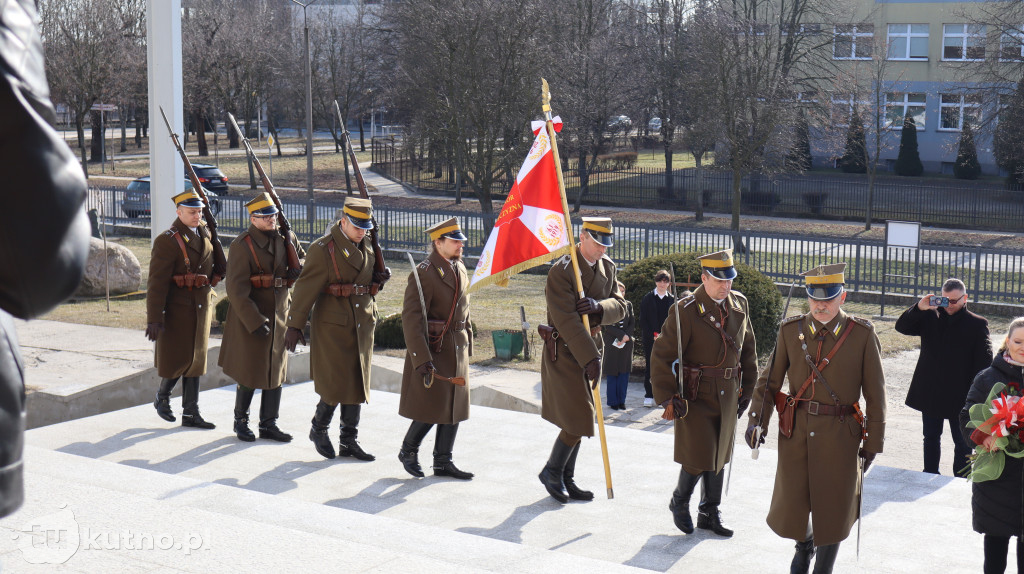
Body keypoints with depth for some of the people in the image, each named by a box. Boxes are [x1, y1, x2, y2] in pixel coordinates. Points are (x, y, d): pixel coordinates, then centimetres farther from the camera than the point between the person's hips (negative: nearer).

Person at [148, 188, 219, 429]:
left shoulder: (205, 233, 6)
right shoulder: (167, 241, -15)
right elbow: (156, 282, -18)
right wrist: (154, 318, -21)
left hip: (202, 307, 7)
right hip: (177, 308, -7)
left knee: (195, 359, 9)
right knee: (177, 360, 2)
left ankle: (190, 414, 15)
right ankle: (162, 397, 29)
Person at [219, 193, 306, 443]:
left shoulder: (286, 239, 4)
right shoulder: (241, 245, -13)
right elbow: (236, 288, -18)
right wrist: (254, 321, -22)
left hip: (279, 316, 5)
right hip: (249, 316, -5)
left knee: (275, 370, 9)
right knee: (249, 372, 3)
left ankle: (269, 424, 19)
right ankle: (241, 420, 22)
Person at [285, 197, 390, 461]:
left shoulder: (368, 246, 9)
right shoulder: (322, 249, -12)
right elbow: (306, 288, -13)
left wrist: (379, 279, -2)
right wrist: (294, 325, -14)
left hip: (362, 326, 7)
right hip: (332, 326, -7)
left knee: (357, 384, 9)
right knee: (336, 384, -6)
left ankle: (349, 441, 18)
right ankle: (319, 429, 18)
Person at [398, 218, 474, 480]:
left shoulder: (460, 269, 10)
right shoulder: (423, 273, -16)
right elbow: (411, 319, -20)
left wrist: (467, 345, 17)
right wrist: (422, 359, -25)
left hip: (457, 349, 8)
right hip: (433, 348, -8)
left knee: (455, 406, 9)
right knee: (432, 408, -3)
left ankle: (443, 461, 19)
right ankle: (408, 451, 20)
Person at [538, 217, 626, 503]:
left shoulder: (607, 267, 7)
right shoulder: (561, 270, -17)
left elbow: (620, 307, 2)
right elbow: (566, 320, -22)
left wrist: (599, 307, -21)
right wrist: (590, 359, -26)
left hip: (591, 346, 8)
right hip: (564, 351, -8)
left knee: (579, 420, 11)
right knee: (579, 419, -10)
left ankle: (566, 479, 21)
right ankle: (552, 471, 8)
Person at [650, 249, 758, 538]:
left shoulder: (739, 304, 2)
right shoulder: (686, 311, -16)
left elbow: (748, 349, 15)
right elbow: (661, 356, -14)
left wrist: (748, 387, 14)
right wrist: (667, 399, -17)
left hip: (728, 396, 6)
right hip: (696, 396, -5)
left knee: (719, 457, 13)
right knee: (698, 458, -5)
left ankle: (709, 514, 27)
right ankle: (680, 502, 22)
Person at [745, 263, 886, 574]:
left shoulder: (862, 334, -5)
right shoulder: (791, 330, 1)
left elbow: (875, 394, -2)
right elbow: (769, 381, 7)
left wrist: (872, 443, -2)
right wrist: (756, 420, -6)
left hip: (840, 435, -2)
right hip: (796, 432, 2)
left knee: (832, 510, 6)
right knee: (790, 506, 8)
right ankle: (804, 544, 41)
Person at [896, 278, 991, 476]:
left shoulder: (977, 325, -6)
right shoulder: (930, 317, 2)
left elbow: (984, 363, -7)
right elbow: (902, 326, -2)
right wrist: (919, 308, -19)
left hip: (960, 396, -3)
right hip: (930, 393, 3)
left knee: (963, 442, 7)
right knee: (931, 437, 16)